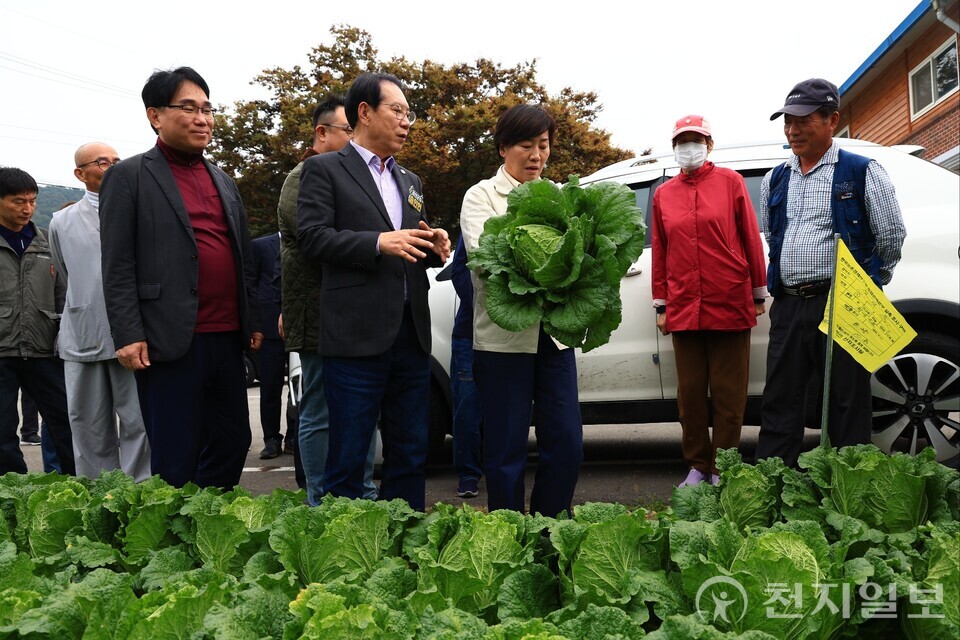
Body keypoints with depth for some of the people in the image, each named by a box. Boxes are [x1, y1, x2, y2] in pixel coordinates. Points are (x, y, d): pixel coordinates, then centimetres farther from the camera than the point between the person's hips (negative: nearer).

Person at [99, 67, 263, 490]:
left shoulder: (223, 180, 18)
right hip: (170, 342, -6)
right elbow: (118, 267, -6)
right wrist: (128, 336, -13)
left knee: (232, 443, 12)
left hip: (227, 339, 6)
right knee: (175, 461, 0)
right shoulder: (128, 177, 0)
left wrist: (253, 321, 16)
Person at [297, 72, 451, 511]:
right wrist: (379, 242, -20)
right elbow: (312, 239, -9)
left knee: (410, 455, 12)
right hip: (357, 335, -6)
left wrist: (435, 247, 2)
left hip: (411, 335, 7)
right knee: (348, 458, 0)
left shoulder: (410, 182, 22)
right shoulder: (325, 169, 3)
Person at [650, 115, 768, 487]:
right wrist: (661, 306, 10)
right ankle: (698, 465, 19)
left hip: (730, 305, -2)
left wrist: (759, 295, 3)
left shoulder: (730, 181, 4)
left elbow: (751, 239, 4)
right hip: (684, 310, 3)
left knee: (728, 393, 3)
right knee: (691, 393, 7)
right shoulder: (663, 195, 11)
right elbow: (659, 253, 12)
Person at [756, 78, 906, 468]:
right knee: (779, 404, 4)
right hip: (788, 307, 5)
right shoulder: (775, 181, 15)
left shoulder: (863, 172, 1)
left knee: (848, 404, 2)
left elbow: (892, 236, 3)